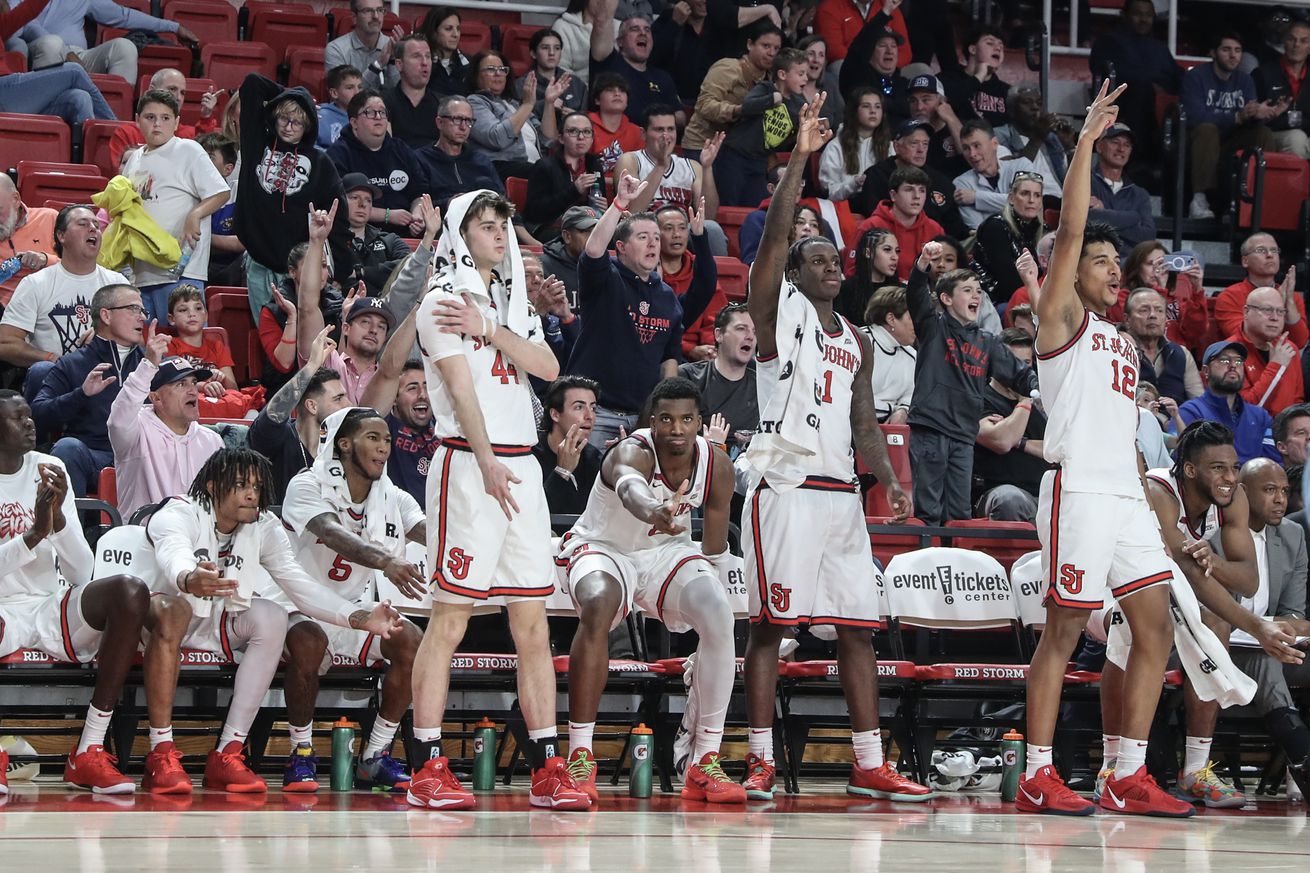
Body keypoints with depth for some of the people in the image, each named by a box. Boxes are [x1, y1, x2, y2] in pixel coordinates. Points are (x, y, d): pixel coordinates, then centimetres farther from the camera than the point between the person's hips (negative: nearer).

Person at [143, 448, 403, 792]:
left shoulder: (263, 527, -2)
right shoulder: (178, 515, -19)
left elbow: (301, 585, -8)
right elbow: (174, 556, -42)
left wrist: (360, 617, -24)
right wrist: (190, 581, -68)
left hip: (223, 625, 5)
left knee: (272, 616, -25)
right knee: (171, 607, -39)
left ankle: (228, 754, -26)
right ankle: (161, 755, -38)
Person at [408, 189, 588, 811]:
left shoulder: (512, 304, 21)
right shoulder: (444, 300, -2)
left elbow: (548, 367, 5)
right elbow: (462, 387, -12)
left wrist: (489, 329, -8)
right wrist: (487, 467, -20)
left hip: (521, 466, 7)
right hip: (468, 462, -7)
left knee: (533, 625, 4)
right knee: (450, 618, -8)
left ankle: (547, 770, 4)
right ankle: (429, 770, -7)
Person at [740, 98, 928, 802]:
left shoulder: (856, 343, 21)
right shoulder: (778, 312, 4)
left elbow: (864, 426, 19)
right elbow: (775, 234, -10)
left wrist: (889, 479, 3)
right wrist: (799, 160, -16)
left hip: (841, 492, 6)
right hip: (784, 487, -6)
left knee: (857, 627, 4)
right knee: (770, 625, -7)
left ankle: (869, 767, 7)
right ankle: (761, 762, -4)